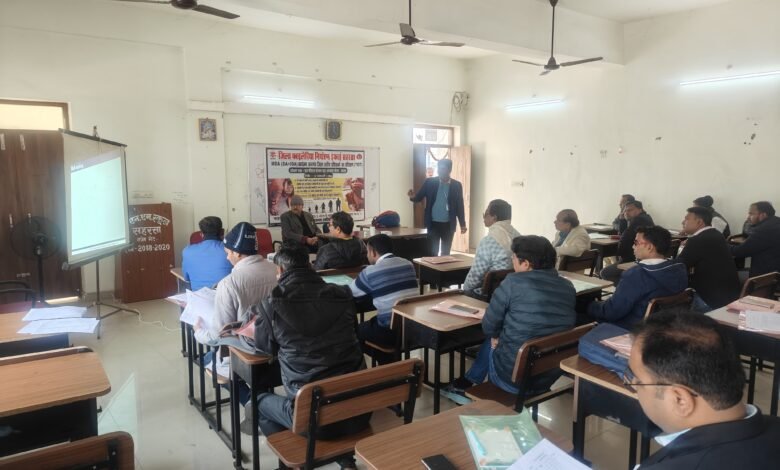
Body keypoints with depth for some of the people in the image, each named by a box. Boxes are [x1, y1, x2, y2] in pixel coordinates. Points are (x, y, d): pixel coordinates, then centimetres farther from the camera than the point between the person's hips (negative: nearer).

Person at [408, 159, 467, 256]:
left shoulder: (456, 185, 0)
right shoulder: (429, 182, -1)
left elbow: (460, 206, 4)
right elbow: (419, 197, -1)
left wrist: (462, 224, 2)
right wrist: (413, 196, -24)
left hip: (448, 225, 1)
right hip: (433, 224, -1)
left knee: (446, 253, 10)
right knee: (432, 252, 1)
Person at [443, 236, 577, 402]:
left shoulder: (513, 282, -17)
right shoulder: (568, 288, -1)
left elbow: (489, 326, -8)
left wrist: (497, 335, 15)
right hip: (550, 376, 5)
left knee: (491, 342, 25)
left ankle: (466, 385, 42)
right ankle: (467, 384, 41)